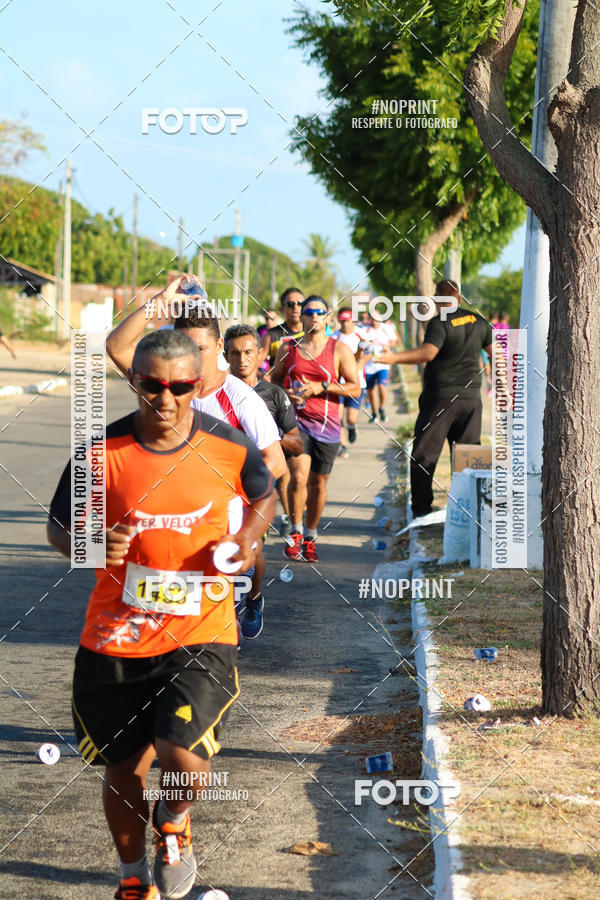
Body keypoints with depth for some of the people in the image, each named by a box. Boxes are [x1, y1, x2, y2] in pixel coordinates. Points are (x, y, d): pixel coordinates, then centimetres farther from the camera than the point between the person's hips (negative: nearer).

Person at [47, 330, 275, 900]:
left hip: (201, 633, -1)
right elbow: (58, 528, 2)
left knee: (185, 761, -18)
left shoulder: (228, 446, -6)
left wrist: (249, 538, -5)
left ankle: (173, 822, 22)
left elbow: (264, 497, 16)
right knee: (122, 769, 13)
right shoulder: (102, 450, -8)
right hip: (115, 635, 1)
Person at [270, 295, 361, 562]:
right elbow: (275, 379, 20)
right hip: (295, 420, 0)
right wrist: (285, 393, -2)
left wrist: (321, 387, -12)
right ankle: (295, 532, -3)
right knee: (298, 477, -18)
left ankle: (310, 538, 22)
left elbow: (355, 388, -1)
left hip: (326, 424, 0)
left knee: (318, 483, 7)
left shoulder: (339, 350, 2)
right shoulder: (288, 348, 8)